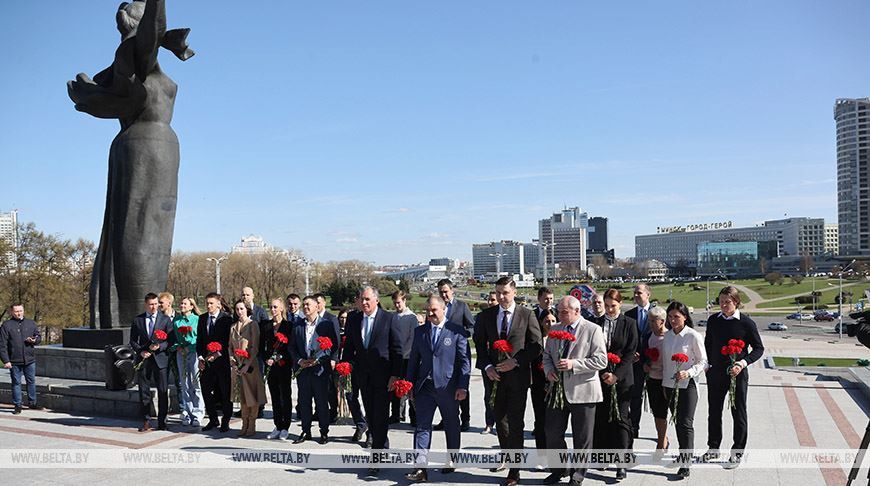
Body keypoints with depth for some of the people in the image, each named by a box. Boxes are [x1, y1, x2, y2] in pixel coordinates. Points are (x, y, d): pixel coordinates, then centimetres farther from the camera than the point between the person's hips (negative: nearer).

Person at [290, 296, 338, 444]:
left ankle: (324, 433, 16)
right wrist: (299, 361, -6)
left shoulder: (327, 324, -1)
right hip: (303, 370, 3)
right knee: (304, 403, 9)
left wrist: (317, 360, -13)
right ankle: (306, 432, 21)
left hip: (320, 369, -3)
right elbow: (292, 347, 11)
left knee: (322, 403, 4)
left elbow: (334, 346, -5)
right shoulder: (298, 326, 10)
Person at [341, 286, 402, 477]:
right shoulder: (353, 319, 7)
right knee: (371, 416, 12)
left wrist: (395, 375, -11)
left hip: (383, 375, -5)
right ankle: (382, 448, 29)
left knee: (380, 417, -5)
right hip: (363, 375, 5)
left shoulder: (389, 318, -6)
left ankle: (376, 461, -1)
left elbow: (397, 348, -6)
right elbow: (349, 346, 14)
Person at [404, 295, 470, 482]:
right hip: (425, 387, 3)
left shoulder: (457, 331, -4)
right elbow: (414, 359, 11)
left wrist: (462, 386, -12)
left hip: (448, 387, -2)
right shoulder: (420, 331, 8)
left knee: (451, 426, 13)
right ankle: (420, 468, -6)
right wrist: (409, 383, 6)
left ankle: (451, 461, 30)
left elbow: (465, 360, -6)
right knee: (422, 426, -5)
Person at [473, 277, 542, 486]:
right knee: (499, 418, 15)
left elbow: (536, 345, -4)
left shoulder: (527, 315, -4)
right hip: (495, 375, 3)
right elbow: (480, 344, 8)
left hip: (518, 375, -3)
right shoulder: (486, 315, 5)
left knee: (515, 423, -1)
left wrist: (516, 361, -14)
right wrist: (487, 366, -7)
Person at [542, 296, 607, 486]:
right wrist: (549, 370, -3)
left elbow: (601, 360, -13)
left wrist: (573, 364, -22)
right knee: (552, 433, 9)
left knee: (582, 437, 7)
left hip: (582, 391, -5)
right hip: (557, 389, 5)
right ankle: (558, 470, 28)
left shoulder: (593, 330, -8)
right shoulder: (555, 329, 10)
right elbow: (547, 355, 18)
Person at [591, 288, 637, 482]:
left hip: (621, 378, -2)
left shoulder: (629, 324, 1)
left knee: (620, 420, -3)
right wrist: (600, 373, -4)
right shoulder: (596, 323, 6)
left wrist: (616, 375, -12)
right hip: (600, 377, 2)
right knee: (601, 418, 5)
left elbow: (630, 352, -4)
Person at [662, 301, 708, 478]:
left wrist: (689, 373, -22)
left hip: (687, 385, -6)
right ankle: (683, 453, 30)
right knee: (677, 422, 15)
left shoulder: (694, 336, -11)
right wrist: (664, 383, 14)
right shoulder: (667, 335, 7)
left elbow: (703, 362, -6)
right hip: (670, 384, 6)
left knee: (686, 423, -7)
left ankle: (685, 464, -4)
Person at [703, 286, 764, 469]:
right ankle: (713, 448, 28)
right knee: (714, 411, 13)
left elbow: (758, 348, -5)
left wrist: (743, 363, -19)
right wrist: (707, 365, 8)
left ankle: (737, 453, 18)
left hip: (737, 373, -4)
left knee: (738, 414, 5)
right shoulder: (713, 320, 2)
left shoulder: (746, 323, -10)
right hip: (715, 373, 4)